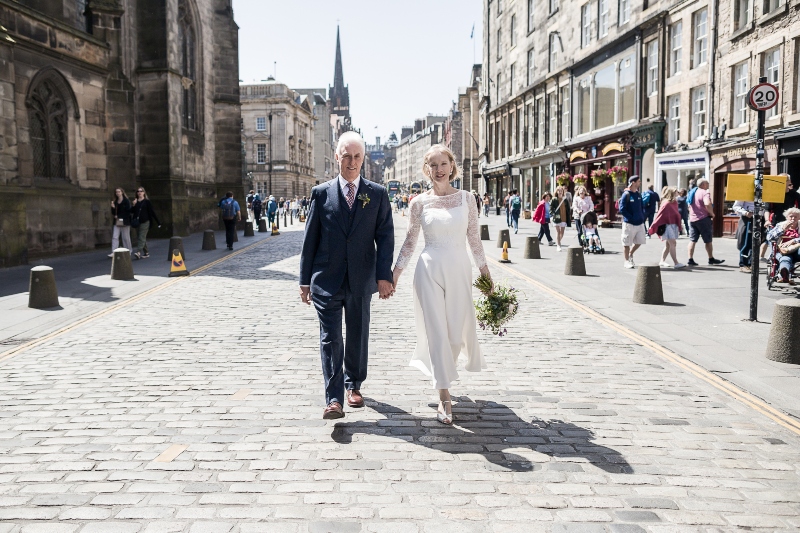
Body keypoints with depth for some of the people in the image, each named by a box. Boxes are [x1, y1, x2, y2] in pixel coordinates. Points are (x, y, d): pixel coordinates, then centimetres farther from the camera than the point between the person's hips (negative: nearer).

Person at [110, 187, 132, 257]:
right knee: (115, 237, -5)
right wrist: (113, 207, -7)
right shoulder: (115, 202, 12)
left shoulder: (126, 201, -5)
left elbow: (128, 212, -9)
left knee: (126, 238, 2)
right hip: (117, 222, 5)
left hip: (124, 222, -5)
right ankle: (114, 252, -10)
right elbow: (113, 213, 13)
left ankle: (128, 251, 14)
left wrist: (119, 216, -7)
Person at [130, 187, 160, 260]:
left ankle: (138, 252, -22)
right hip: (137, 222, 6)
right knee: (138, 238, 9)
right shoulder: (135, 201, 12)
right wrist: (133, 205, -7)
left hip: (145, 222, -6)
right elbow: (132, 211, 10)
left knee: (142, 238, -12)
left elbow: (151, 212, -1)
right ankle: (146, 253, 17)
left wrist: (158, 222, -4)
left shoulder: (147, 201, -1)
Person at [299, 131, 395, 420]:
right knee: (330, 338, -3)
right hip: (327, 279, -1)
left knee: (358, 336, 13)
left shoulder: (377, 194, 4)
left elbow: (385, 236, 0)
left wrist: (384, 275, -11)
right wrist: (305, 280, 1)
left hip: (361, 279, 1)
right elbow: (310, 238, 4)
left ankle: (353, 385, 33)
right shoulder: (321, 193, 3)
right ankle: (334, 399, -1)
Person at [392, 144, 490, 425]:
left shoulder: (466, 198, 3)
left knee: (458, 330, 7)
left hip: (459, 269, 2)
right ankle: (444, 397, 3)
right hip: (430, 270, -1)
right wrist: (395, 273, 4)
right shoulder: (420, 202, 1)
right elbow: (410, 241, 7)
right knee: (436, 330, -3)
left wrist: (485, 270, 8)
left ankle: (442, 370, 40)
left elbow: (474, 238, 8)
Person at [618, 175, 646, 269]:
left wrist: (642, 218, 7)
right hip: (629, 224, -7)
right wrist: (631, 218, -18)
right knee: (627, 243, 3)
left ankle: (630, 254, 34)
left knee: (639, 242, 11)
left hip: (640, 223, 7)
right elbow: (622, 209, -15)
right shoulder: (626, 194, -11)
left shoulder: (638, 194, 11)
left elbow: (642, 207, 19)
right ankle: (627, 261, 15)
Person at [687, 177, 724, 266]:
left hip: (692, 219, 7)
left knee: (692, 240, 5)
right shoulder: (705, 193, -13)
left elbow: (689, 206, 22)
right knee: (708, 240, 6)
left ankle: (690, 259, -1)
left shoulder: (693, 192, 13)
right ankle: (711, 259, 15)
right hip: (703, 219, -7)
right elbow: (707, 204, -29)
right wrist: (712, 213, -16)